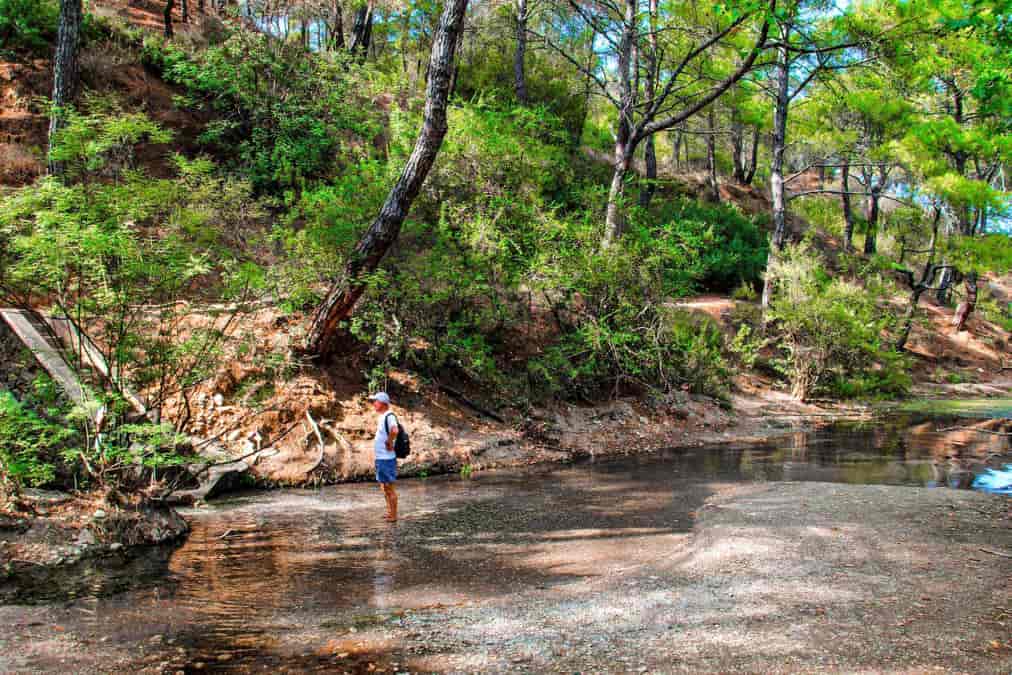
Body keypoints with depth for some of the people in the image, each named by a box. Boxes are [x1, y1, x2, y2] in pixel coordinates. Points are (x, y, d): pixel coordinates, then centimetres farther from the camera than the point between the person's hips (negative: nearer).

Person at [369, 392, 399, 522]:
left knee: (389, 486, -3)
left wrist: (389, 443, -25)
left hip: (387, 458, -10)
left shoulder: (389, 416, -18)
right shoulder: (381, 416, 12)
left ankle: (393, 515, 4)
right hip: (380, 457, 10)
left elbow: (395, 430, -38)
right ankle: (390, 512, 28)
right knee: (384, 486, 18)